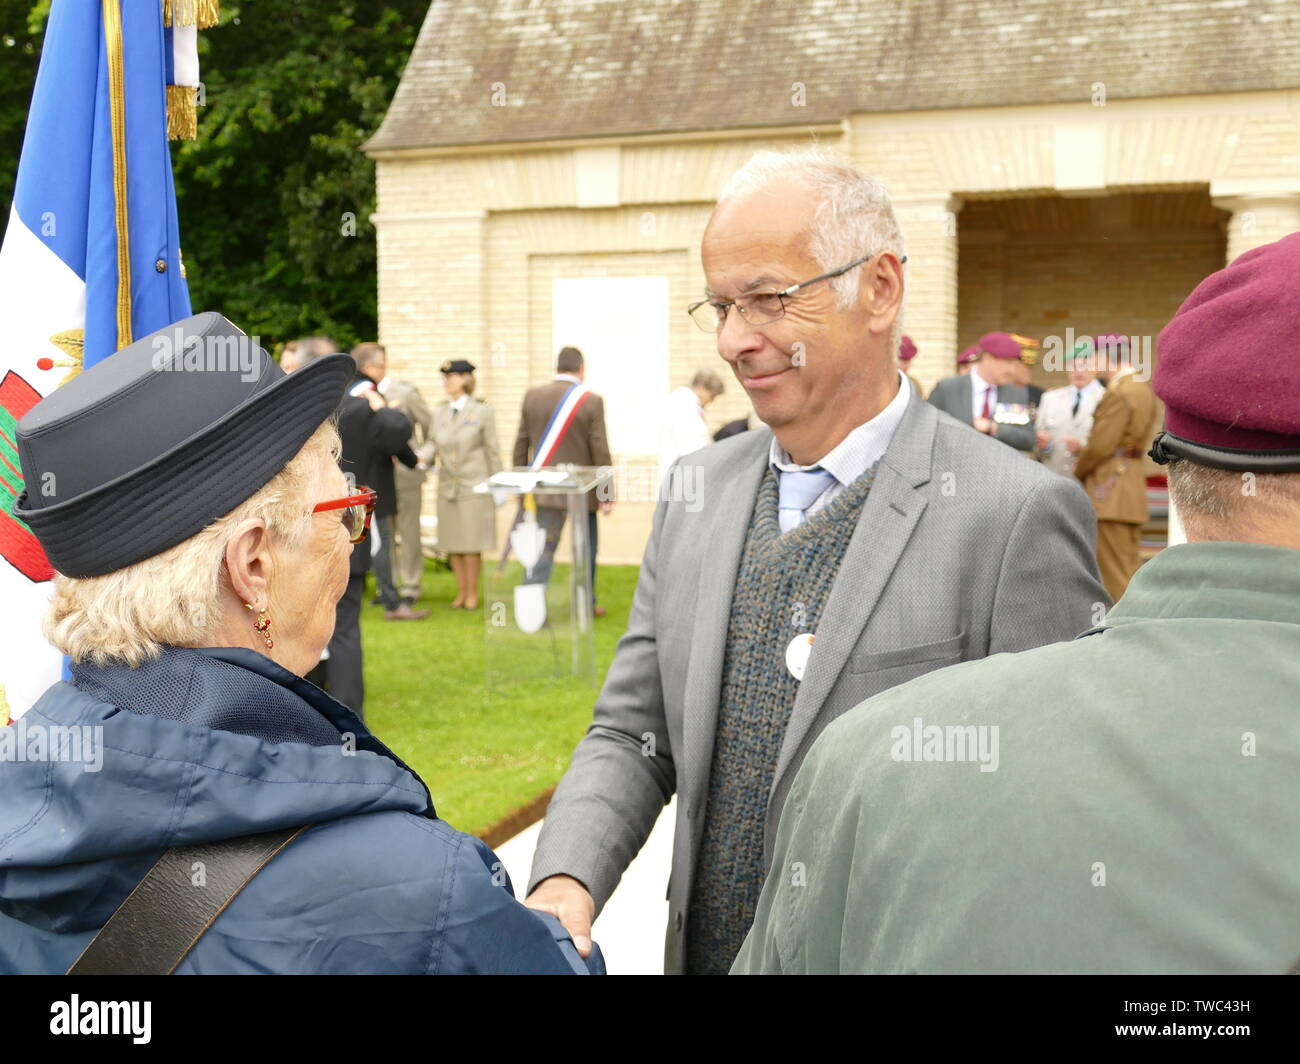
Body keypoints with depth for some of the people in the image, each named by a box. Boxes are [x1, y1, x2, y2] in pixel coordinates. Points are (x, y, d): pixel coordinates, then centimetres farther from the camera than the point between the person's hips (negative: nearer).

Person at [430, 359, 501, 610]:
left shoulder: (482, 411, -4)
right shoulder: (439, 412, 9)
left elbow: (492, 451, -2)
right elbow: (436, 446, 12)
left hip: (474, 486, -4)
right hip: (447, 485, 5)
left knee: (472, 544, -3)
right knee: (452, 543, 7)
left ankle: (472, 594, 9)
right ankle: (461, 591, 20)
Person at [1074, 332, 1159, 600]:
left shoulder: (1118, 393, -16)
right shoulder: (1143, 389, 14)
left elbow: (1101, 446, -18)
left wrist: (1079, 470, 0)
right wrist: (1084, 450, 8)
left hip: (1111, 491, -10)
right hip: (1133, 485, 10)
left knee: (1115, 575, -5)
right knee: (1132, 570, 13)